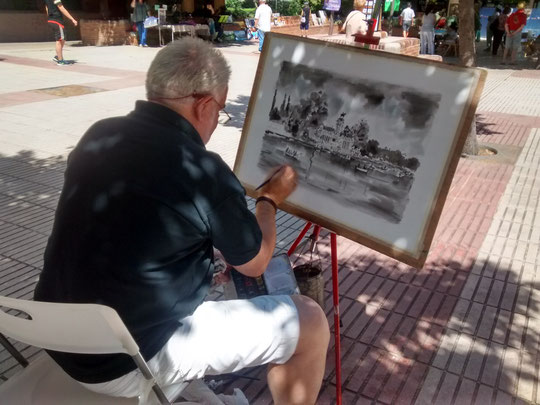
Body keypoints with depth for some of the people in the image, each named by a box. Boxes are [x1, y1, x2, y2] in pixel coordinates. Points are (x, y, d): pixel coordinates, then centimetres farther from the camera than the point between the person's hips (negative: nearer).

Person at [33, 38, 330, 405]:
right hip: (128, 361, -8)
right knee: (310, 323, -1)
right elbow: (255, 263, -4)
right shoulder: (203, 172, -22)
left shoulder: (98, 136, -2)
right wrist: (270, 199, 13)